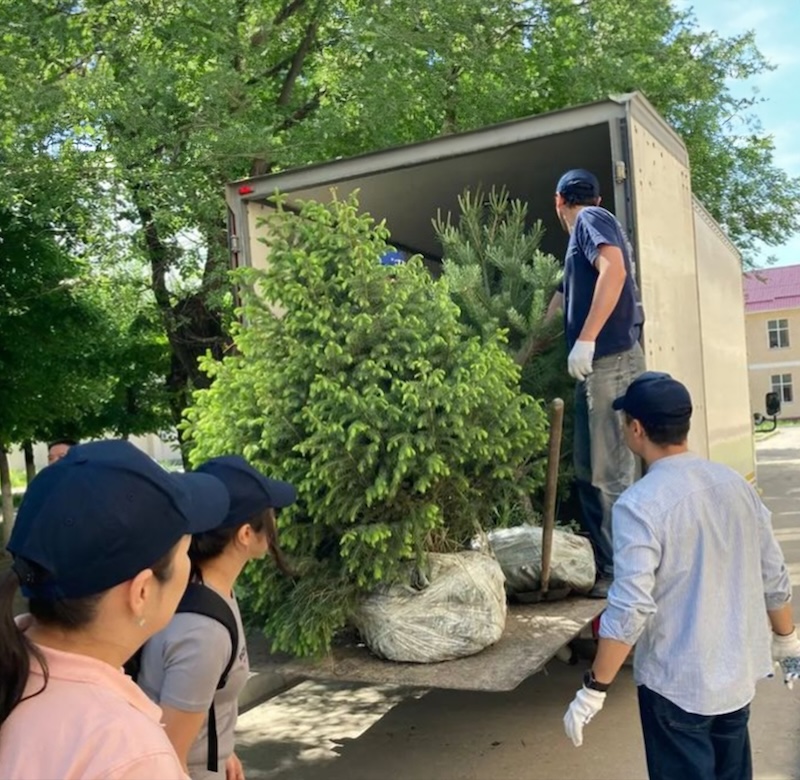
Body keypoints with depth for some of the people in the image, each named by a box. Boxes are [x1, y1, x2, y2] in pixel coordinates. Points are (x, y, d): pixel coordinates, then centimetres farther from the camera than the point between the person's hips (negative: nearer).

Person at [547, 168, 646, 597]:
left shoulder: (590, 220, 1)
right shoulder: (581, 242, 28)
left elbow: (615, 270, -18)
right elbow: (566, 299, 33)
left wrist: (585, 340, -23)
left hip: (610, 360, -10)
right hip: (597, 365, 10)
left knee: (611, 472, -6)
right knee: (588, 471, 12)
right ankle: (606, 566, 19)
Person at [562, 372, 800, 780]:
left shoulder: (639, 504, -21)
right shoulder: (735, 483, -2)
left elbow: (630, 609, -24)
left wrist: (593, 689, -15)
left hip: (676, 683, -6)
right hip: (739, 672, 6)